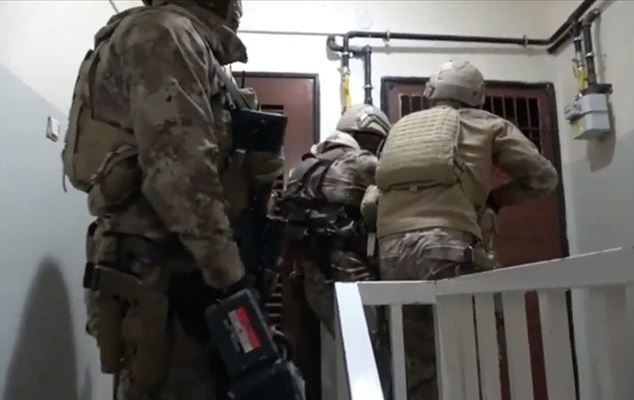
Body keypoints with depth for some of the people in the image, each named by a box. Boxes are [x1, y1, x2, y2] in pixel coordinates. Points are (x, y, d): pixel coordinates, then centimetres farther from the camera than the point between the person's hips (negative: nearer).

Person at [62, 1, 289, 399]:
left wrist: (249, 169, 8)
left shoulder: (192, 44, 21)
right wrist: (230, 273, -17)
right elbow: (180, 169, -20)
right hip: (161, 274, -10)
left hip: (181, 268, 10)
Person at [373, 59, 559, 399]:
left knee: (417, 367, 7)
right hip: (447, 248, -4)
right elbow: (543, 177, 20)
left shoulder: (400, 128, 28)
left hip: (391, 251, 4)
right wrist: (493, 199, 30)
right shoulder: (485, 124, 18)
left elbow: (385, 185, 20)